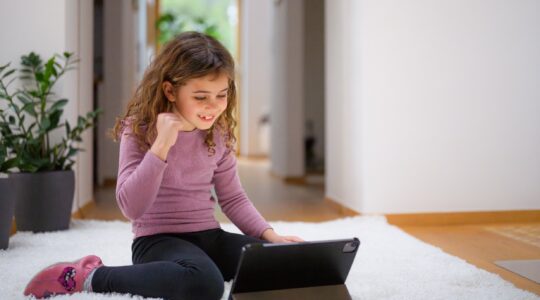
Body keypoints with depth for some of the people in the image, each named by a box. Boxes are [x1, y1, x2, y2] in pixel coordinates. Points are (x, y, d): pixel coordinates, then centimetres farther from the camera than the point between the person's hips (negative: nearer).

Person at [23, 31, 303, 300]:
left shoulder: (218, 135, 5)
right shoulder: (139, 130, -10)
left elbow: (233, 198, 12)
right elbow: (131, 207, -20)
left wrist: (270, 235, -4)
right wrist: (162, 145, -26)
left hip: (209, 237, 6)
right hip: (158, 240, -6)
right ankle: (88, 277, -15)